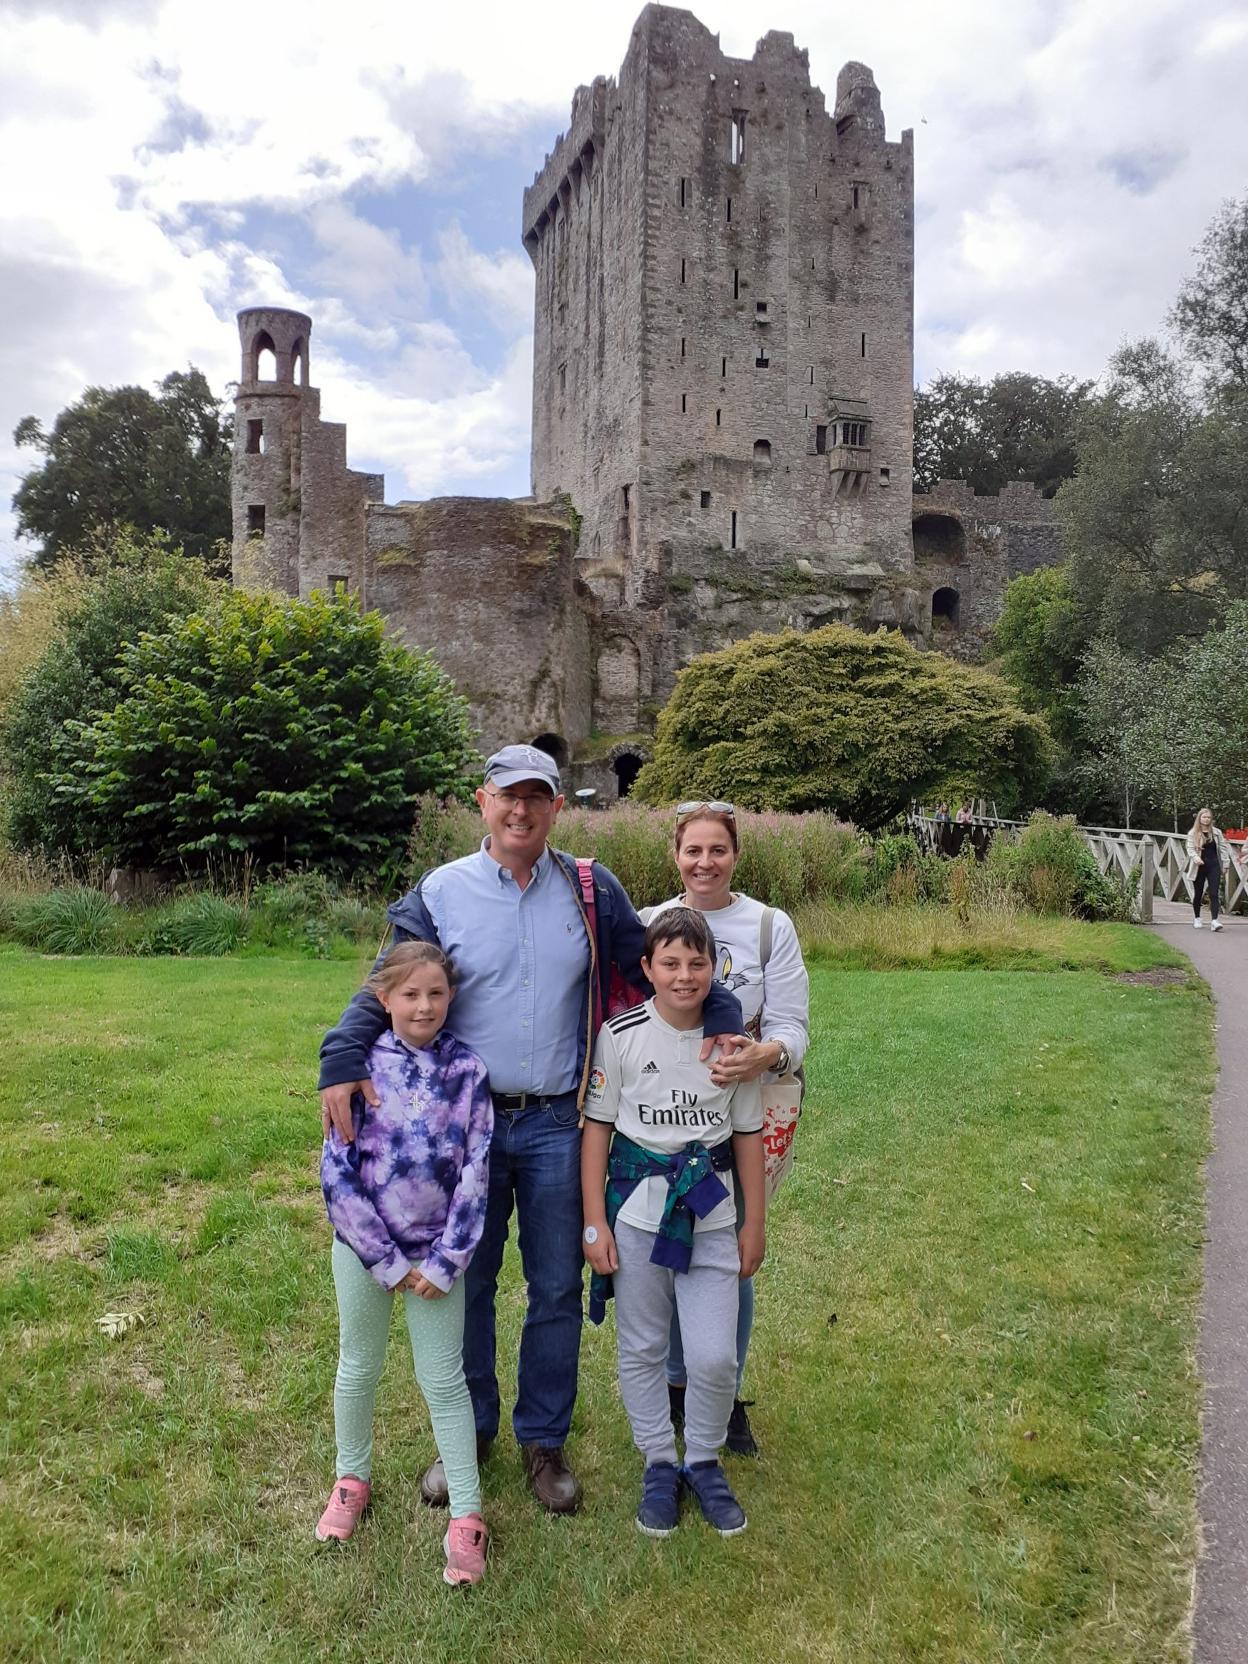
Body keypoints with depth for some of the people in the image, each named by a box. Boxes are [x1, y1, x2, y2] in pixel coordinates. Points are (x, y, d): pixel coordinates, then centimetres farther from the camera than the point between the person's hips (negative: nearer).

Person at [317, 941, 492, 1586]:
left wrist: (446, 1261, -10)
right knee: (358, 1369, 19)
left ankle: (466, 1516, 21)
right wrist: (385, 1261, -11)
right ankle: (352, 1478, 43)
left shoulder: (466, 1069, -10)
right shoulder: (361, 1066, -12)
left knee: (444, 1379, 8)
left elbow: (477, 1170, -8)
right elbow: (337, 1169, -12)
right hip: (362, 1246, 1)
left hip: (436, 1250, -1)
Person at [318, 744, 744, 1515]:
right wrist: (342, 1061, -18)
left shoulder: (591, 892, 0)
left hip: (558, 1127, 1)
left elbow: (655, 966, 7)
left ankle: (544, 1439, 33)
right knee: (466, 1284, 14)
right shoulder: (440, 894, -3)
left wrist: (720, 1016, -6)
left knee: (557, 1289, 12)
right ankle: (468, 1432, 36)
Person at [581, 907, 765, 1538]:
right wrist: (594, 1222, -5)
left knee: (715, 1357, 0)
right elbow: (596, 1127, -3)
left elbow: (748, 1134, 4)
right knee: (641, 1349, 11)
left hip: (712, 1212, 1)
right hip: (637, 1206, 0)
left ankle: (704, 1461, 27)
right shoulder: (621, 1035, -9)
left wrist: (754, 1224, 7)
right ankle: (659, 1464, 33)